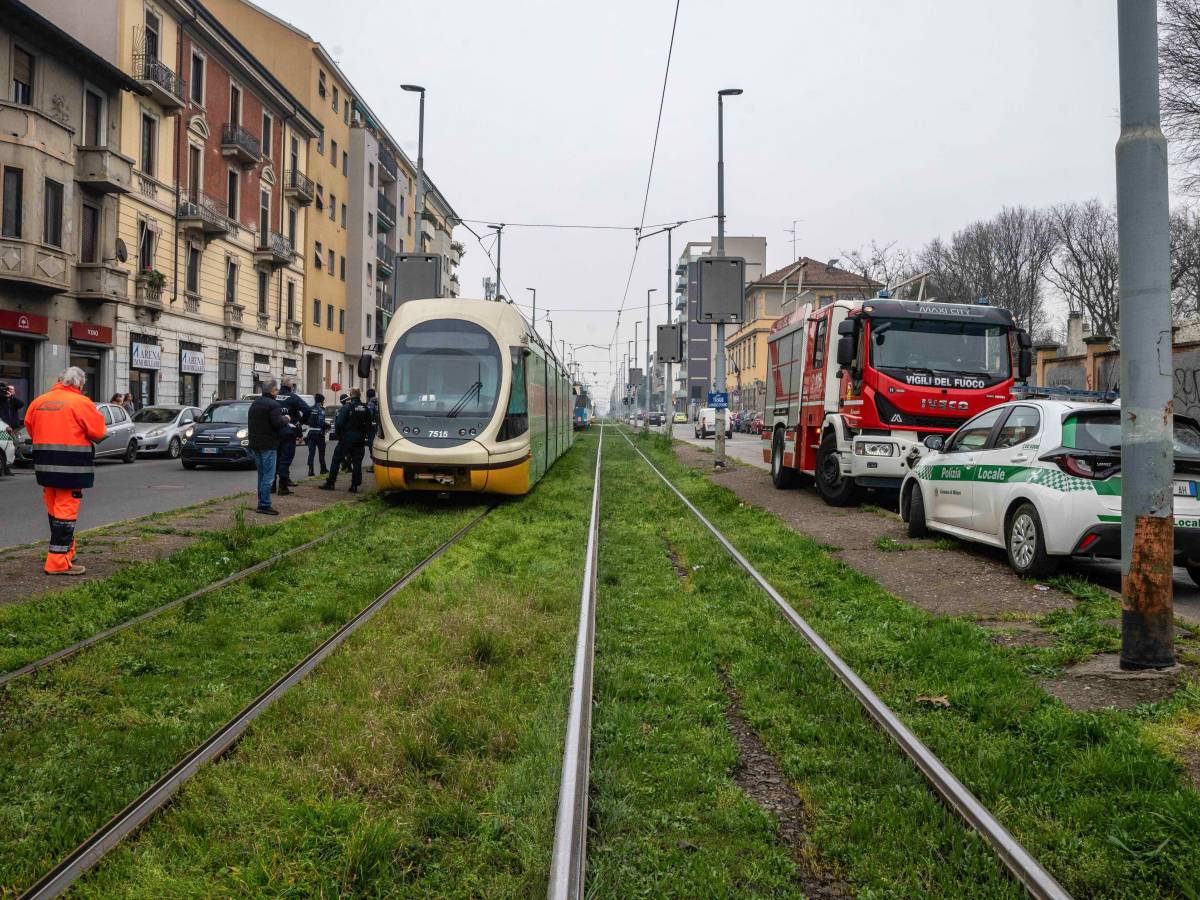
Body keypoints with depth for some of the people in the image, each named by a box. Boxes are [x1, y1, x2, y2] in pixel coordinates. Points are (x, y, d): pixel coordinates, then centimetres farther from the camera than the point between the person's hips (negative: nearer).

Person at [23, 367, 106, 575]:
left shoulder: (39, 401, 8)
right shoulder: (81, 403, -11)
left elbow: (29, 427, 14)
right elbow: (98, 432, -8)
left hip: (45, 466, 7)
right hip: (71, 467, -7)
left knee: (54, 510, 16)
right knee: (66, 511, -4)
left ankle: (65, 552, 28)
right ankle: (59, 561, -5)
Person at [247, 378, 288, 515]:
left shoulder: (254, 404, 15)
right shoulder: (273, 404, -14)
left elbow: (250, 423, 22)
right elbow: (278, 423, -22)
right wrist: (286, 419, -5)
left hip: (255, 445, 9)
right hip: (268, 445, -9)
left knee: (262, 475, 15)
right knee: (268, 476, -7)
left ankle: (262, 503, 17)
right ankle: (264, 505, -10)